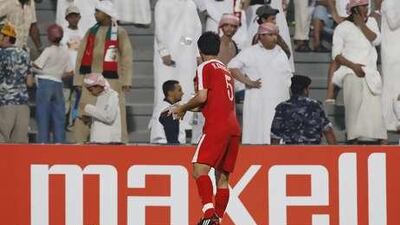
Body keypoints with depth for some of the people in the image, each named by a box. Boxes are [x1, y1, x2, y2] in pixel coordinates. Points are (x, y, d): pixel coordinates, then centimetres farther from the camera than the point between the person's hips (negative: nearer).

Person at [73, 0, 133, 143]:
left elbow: (126, 57, -3)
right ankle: (79, 142, 2)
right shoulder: (91, 32, 12)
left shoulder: (120, 33, 2)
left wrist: (126, 81, -10)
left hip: (111, 80, -3)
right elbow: (81, 56, 11)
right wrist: (78, 79, 4)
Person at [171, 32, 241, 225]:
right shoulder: (225, 69, 25)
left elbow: (202, 97, -10)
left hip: (217, 127, -8)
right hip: (234, 128, 8)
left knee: (200, 169, -16)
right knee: (222, 178, 9)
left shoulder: (205, 67, 2)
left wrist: (183, 108, 5)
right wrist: (186, 109, 37)